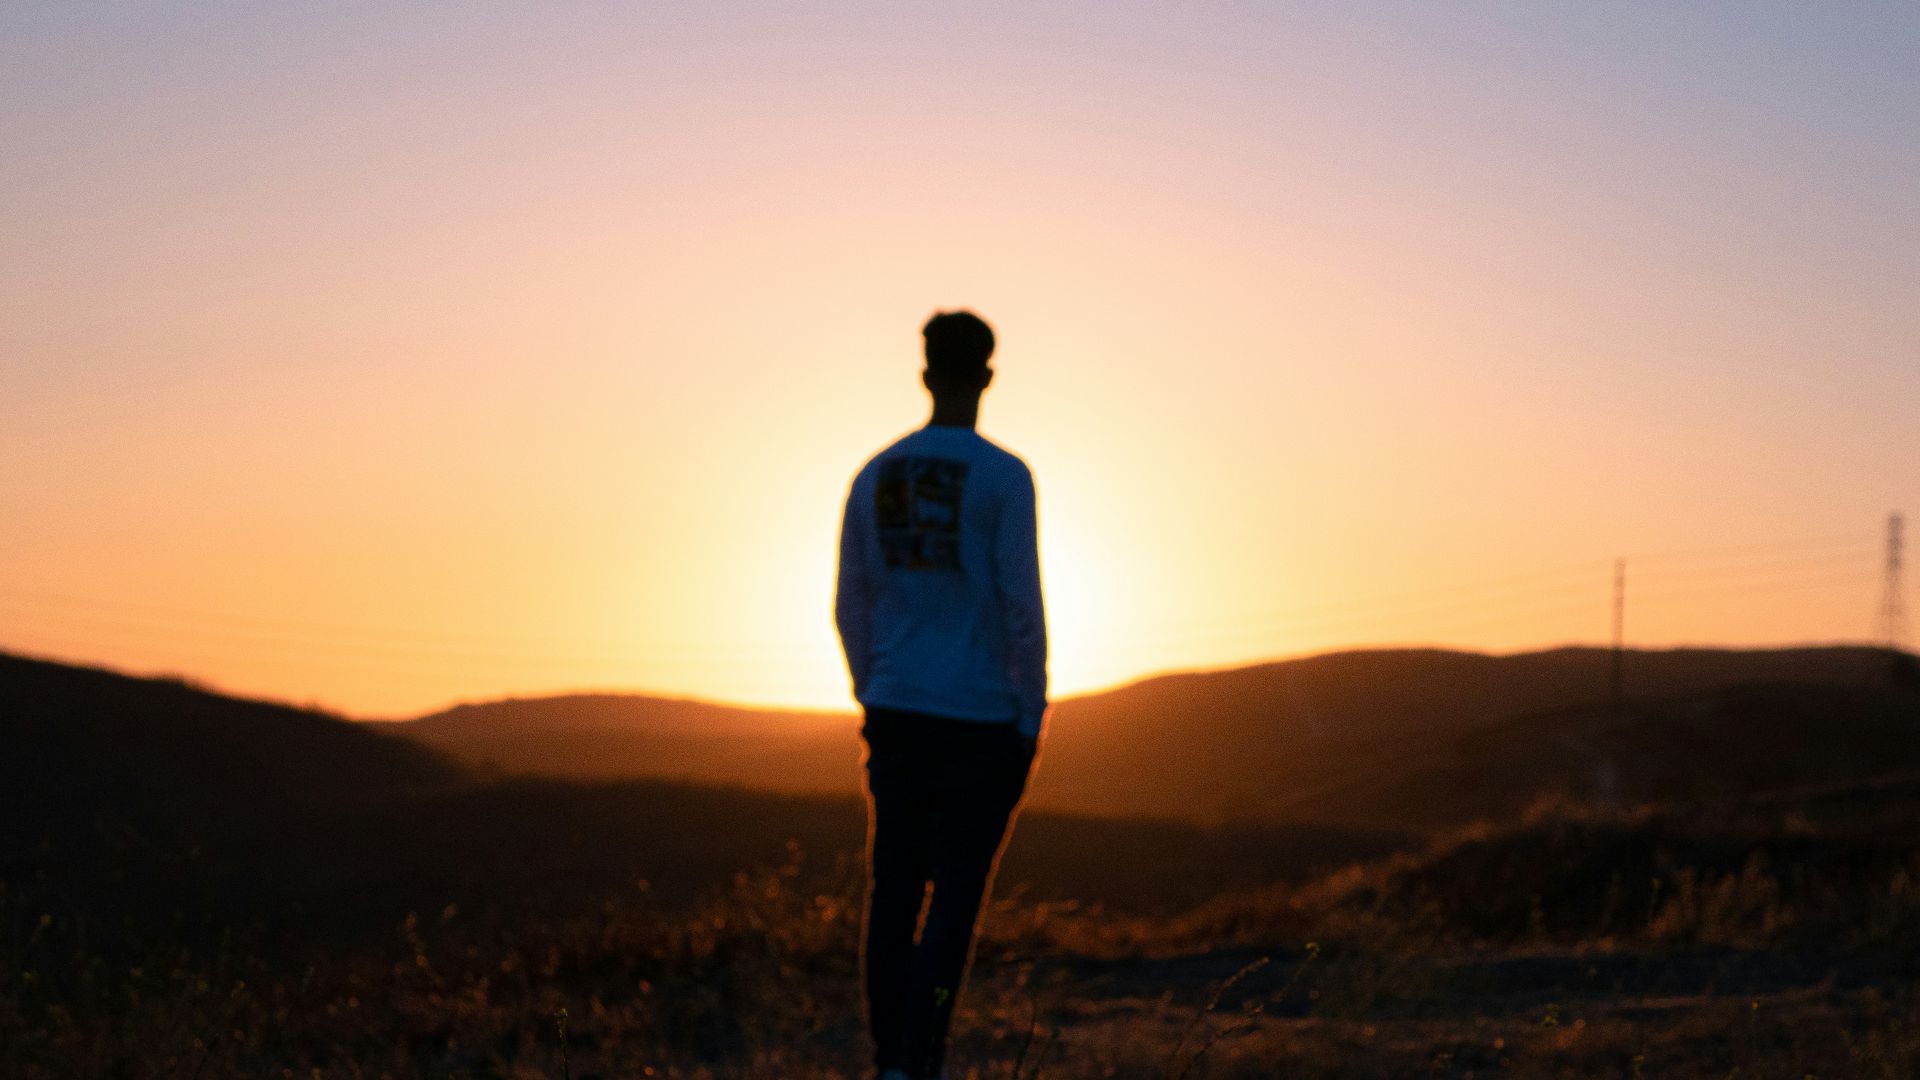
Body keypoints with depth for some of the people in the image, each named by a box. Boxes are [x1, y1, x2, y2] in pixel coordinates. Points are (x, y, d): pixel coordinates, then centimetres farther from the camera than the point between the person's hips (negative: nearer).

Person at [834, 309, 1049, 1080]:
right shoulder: (1003, 477, -7)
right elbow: (1021, 606, -10)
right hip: (981, 718, -4)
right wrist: (1029, 720, -3)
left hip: (897, 716, 4)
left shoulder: (873, 477, 7)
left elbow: (851, 609, 10)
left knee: (894, 887, 7)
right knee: (956, 892, -2)